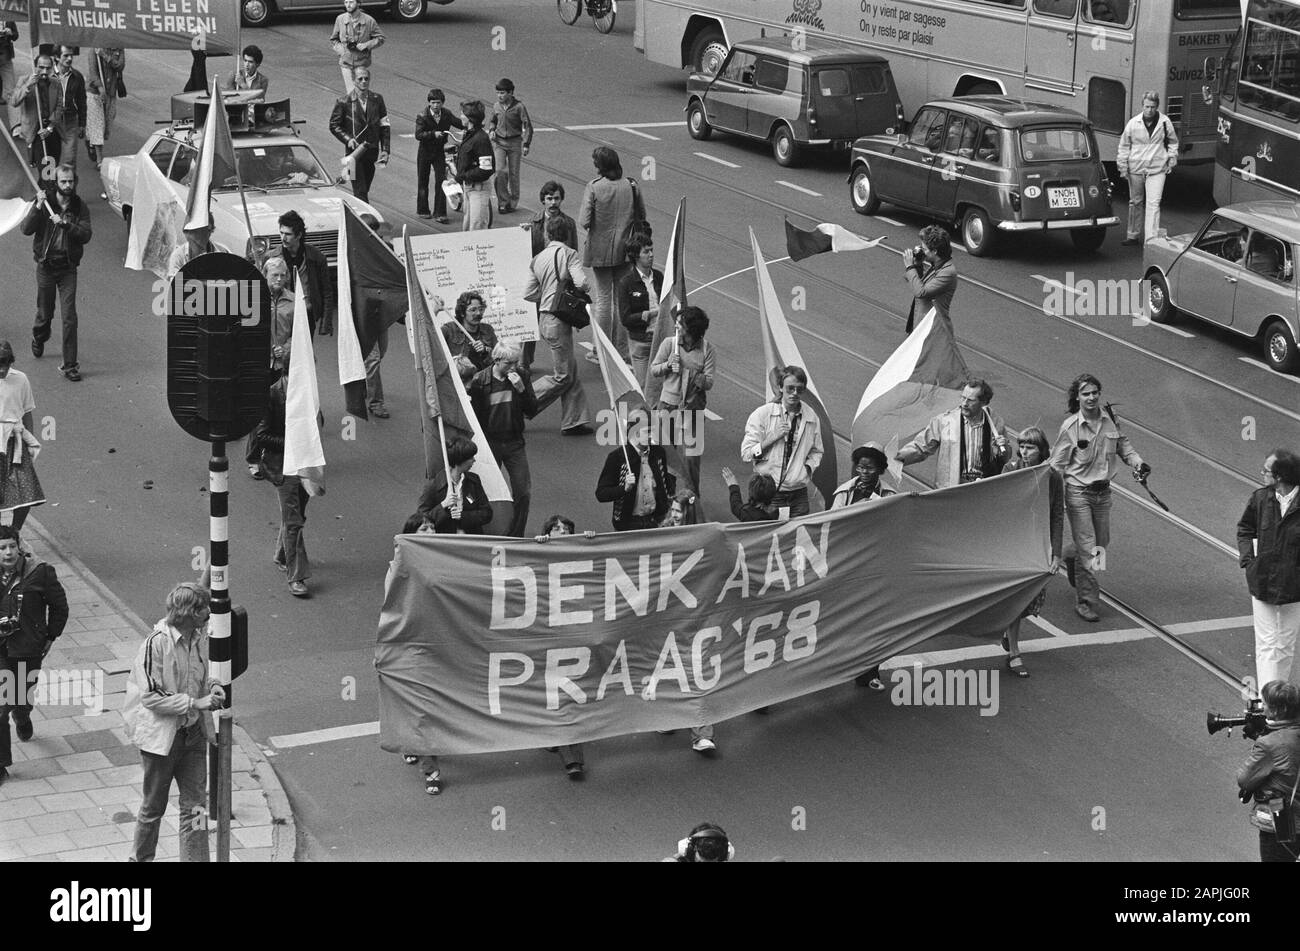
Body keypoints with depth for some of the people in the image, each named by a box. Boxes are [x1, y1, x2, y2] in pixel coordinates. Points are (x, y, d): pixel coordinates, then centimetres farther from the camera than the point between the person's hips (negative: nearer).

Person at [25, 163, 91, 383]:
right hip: (45, 265, 0)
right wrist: (37, 208, -26)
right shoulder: (44, 202, -5)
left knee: (69, 317, -8)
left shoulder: (80, 207, -2)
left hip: (68, 267, 0)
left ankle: (70, 365, -3)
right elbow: (26, 229, -13)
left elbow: (86, 235, -13)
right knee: (44, 313, 14)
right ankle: (39, 338, 49)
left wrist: (65, 224, -26)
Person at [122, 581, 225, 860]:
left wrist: (212, 687, -6)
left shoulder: (200, 637, -2)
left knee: (195, 804, 4)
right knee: (154, 805, 12)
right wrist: (195, 703, -24)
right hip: (160, 734, -5)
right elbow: (150, 697, -22)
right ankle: (141, 857, 33)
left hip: (192, 731, 5)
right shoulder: (157, 643, -22)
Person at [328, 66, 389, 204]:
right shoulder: (345, 102, -6)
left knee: (364, 189, 12)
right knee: (360, 191, -10)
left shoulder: (377, 100, 4)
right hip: (355, 151, -4)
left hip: (372, 150, 4)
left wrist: (385, 150, 0)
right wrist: (348, 139, -14)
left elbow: (384, 126, 8)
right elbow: (334, 125, 1)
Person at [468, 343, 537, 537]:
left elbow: (532, 410, -3)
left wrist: (521, 389, -18)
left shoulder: (521, 378, 0)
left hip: (514, 443, 3)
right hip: (489, 443, -2)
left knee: (523, 492, 0)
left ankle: (515, 536, 13)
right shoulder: (480, 381, -9)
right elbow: (472, 414, -2)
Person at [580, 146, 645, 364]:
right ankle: (622, 351, 16)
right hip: (625, 250, 3)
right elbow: (641, 217, 3)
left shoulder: (594, 187, -15)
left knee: (602, 299, 8)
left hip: (600, 250, -3)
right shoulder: (631, 186, -5)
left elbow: (584, 221, -17)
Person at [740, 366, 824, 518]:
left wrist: (808, 468, 2)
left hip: (799, 493, 3)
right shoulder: (762, 414, -3)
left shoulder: (812, 419, 8)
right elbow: (746, 454, -5)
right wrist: (772, 438, -15)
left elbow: (816, 452, 22)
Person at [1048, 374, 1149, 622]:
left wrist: (1137, 462, 2)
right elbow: (1058, 464, -8)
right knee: (1087, 548, -8)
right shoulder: (1070, 427, -13)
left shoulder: (1109, 421, 0)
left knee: (1102, 544, 15)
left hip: (1103, 492, 5)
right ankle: (1086, 602, 0)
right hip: (1078, 492, -5)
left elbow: (1123, 444, 18)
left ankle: (1073, 562, 47)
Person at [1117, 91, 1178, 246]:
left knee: (1153, 203, -12)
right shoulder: (1133, 123, -4)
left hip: (1157, 170, -2)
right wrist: (1122, 165, 3)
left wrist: (1171, 159, 7)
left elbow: (1173, 142, 14)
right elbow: (1124, 145, 6)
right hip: (1136, 169, 2)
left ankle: (1152, 239, -13)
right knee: (1136, 202, 15)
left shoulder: (1165, 122, -3)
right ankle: (1133, 235, 30)